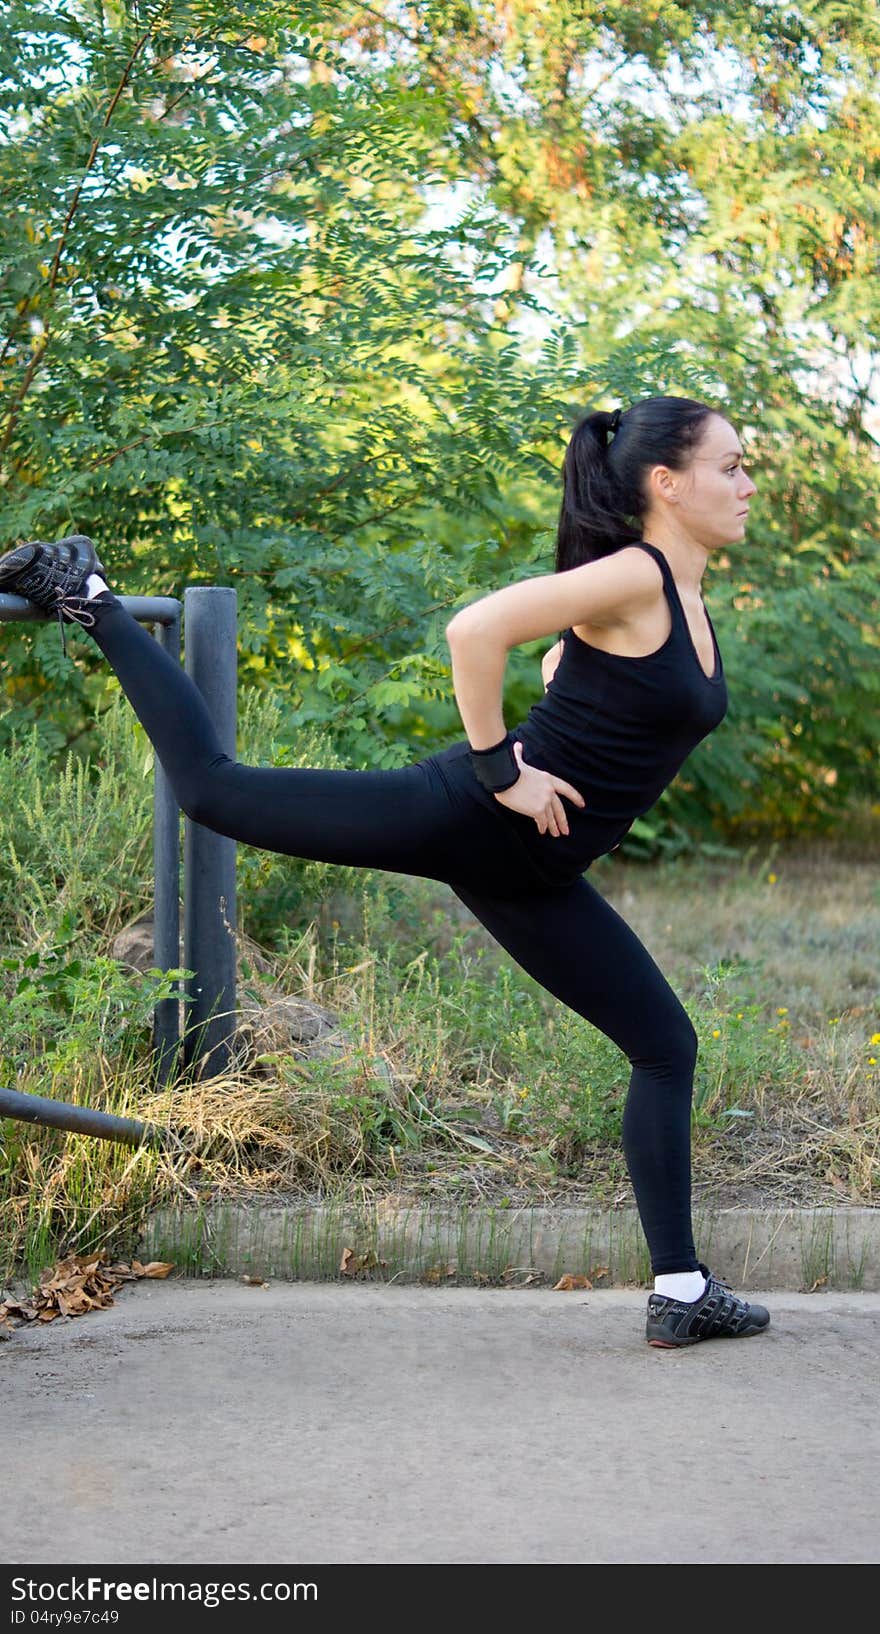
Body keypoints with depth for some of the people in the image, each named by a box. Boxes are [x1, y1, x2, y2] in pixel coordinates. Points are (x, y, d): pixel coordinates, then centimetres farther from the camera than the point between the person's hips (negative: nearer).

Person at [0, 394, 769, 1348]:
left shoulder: (686, 597, 12)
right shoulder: (631, 577, -17)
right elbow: (475, 629, -29)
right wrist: (502, 769, -23)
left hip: (530, 874, 9)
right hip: (469, 818, -9)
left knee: (666, 1049, 8)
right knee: (215, 787, -3)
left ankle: (679, 1294, 13)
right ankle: (91, 601, 18)